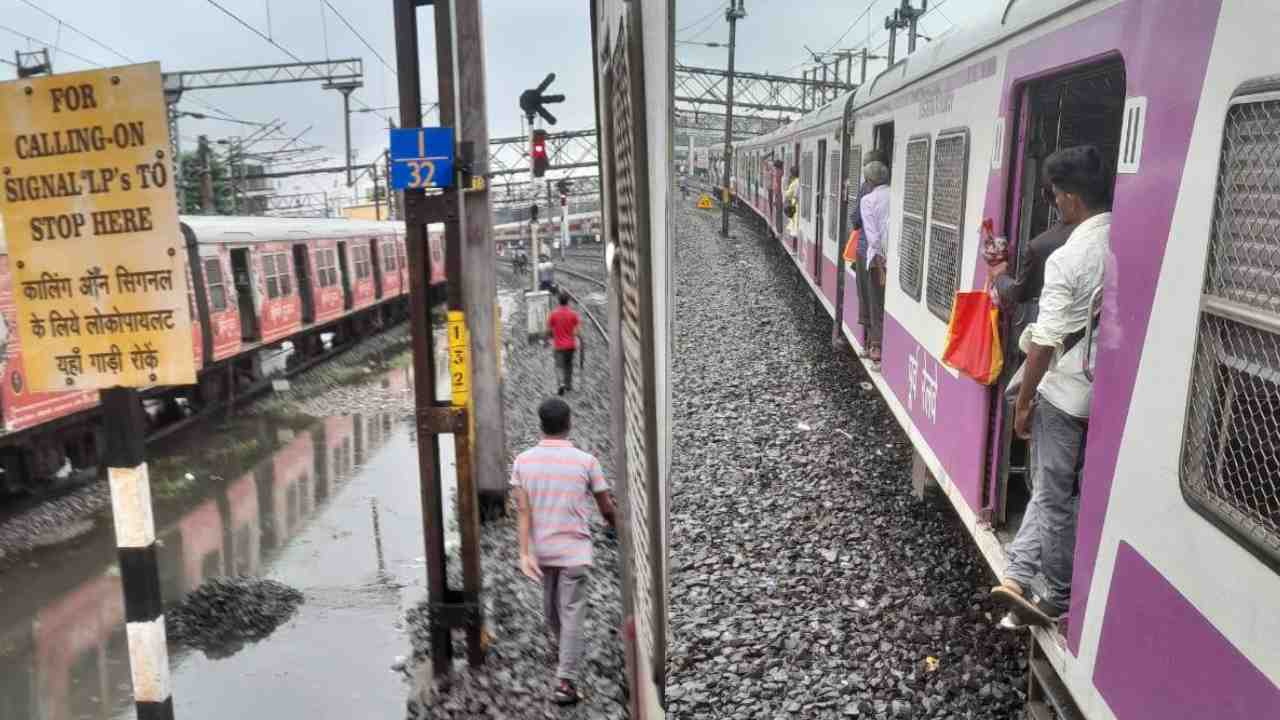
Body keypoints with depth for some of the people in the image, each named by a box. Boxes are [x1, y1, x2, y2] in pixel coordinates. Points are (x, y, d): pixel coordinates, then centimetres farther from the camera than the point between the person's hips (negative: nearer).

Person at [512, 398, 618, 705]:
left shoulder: (523, 460, -7)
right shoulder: (585, 461, -13)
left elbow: (523, 510, -12)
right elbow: (606, 507, -2)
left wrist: (524, 553, -13)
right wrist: (615, 525, 18)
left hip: (540, 549, 4)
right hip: (574, 550, -4)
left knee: (550, 601, 25)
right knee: (571, 613, 1)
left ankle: (560, 646, 50)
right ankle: (565, 682, -5)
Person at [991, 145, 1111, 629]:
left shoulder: (1067, 259, -18)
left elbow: (1045, 343, -17)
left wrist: (1023, 402, -7)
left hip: (1065, 393, -5)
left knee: (1054, 497, 9)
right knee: (1053, 489, 17)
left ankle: (1061, 600, 15)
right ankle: (1018, 575, 19)